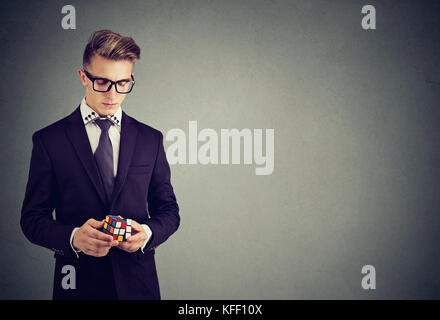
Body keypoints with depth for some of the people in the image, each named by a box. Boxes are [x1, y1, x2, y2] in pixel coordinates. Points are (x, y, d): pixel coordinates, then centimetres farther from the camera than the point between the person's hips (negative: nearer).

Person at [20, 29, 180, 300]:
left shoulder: (151, 139, 4)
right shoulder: (49, 140, -2)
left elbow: (168, 209, 8)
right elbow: (32, 218, -2)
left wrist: (148, 232, -13)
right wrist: (72, 237, -20)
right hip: (78, 284, -2)